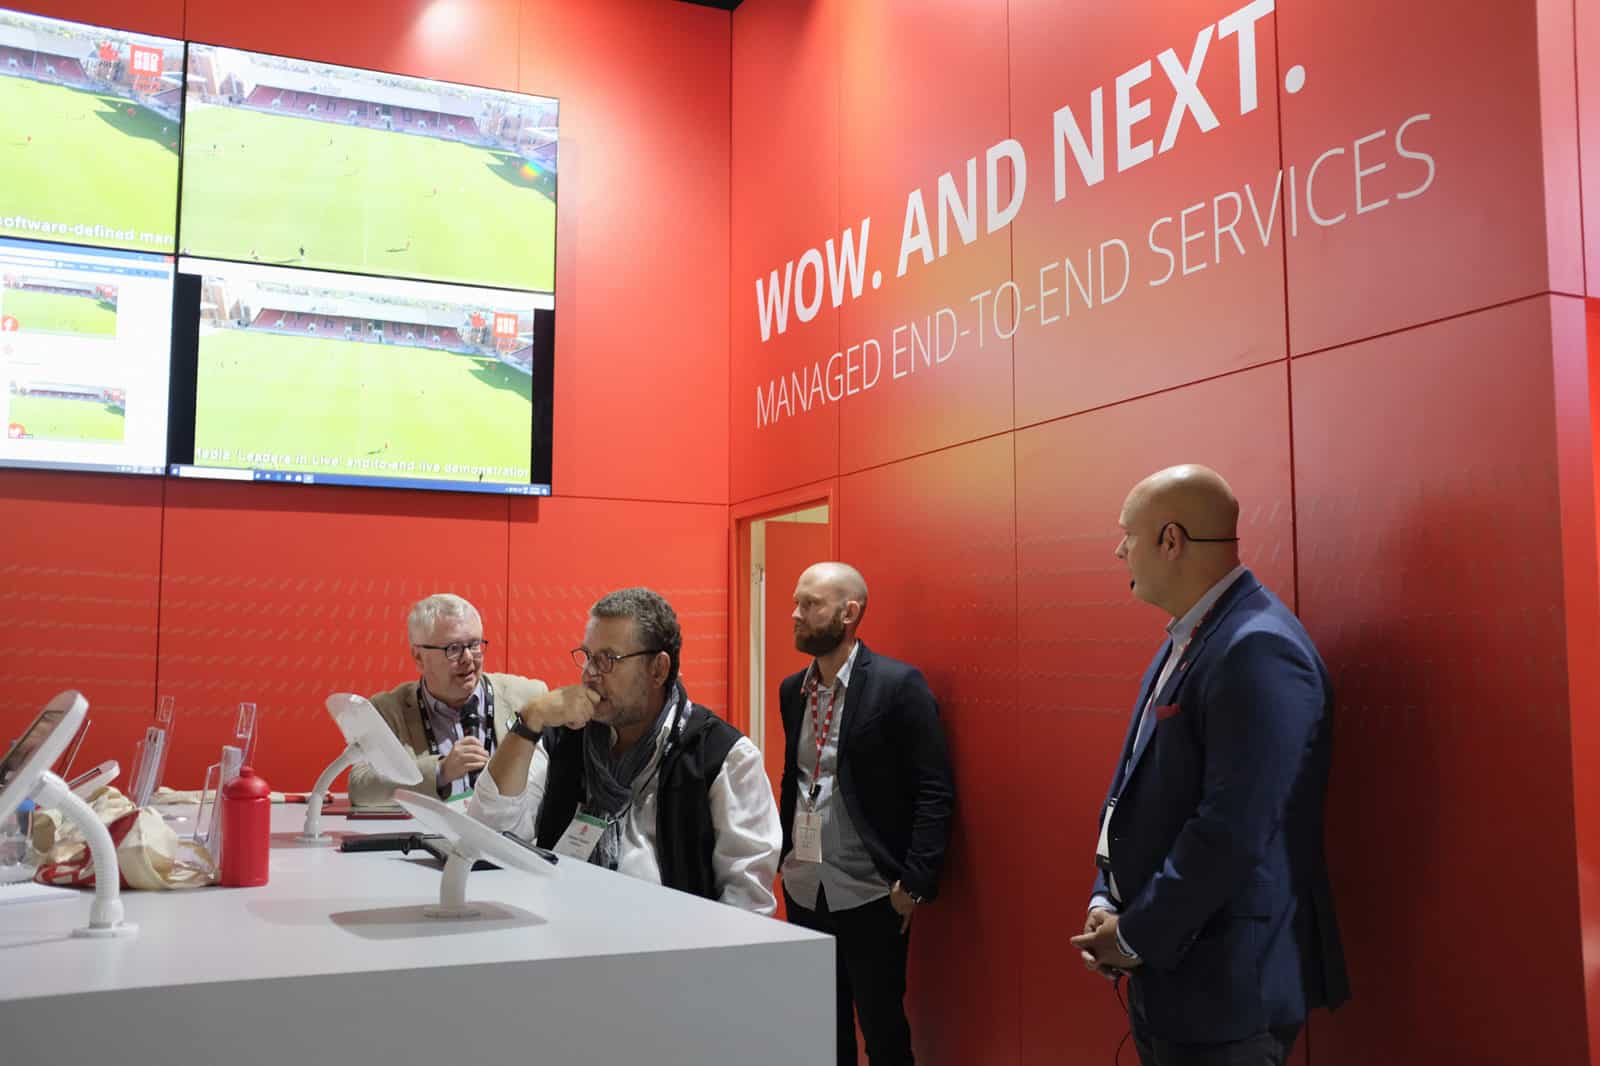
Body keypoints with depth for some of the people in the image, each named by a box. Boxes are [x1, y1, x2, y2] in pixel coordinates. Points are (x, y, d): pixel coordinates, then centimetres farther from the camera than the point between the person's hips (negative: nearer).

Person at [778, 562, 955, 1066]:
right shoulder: (791, 689, 8)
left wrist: (914, 882, -17)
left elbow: (935, 793, -13)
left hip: (871, 894, -6)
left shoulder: (898, 684, -11)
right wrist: (783, 858, 12)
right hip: (803, 890, 6)